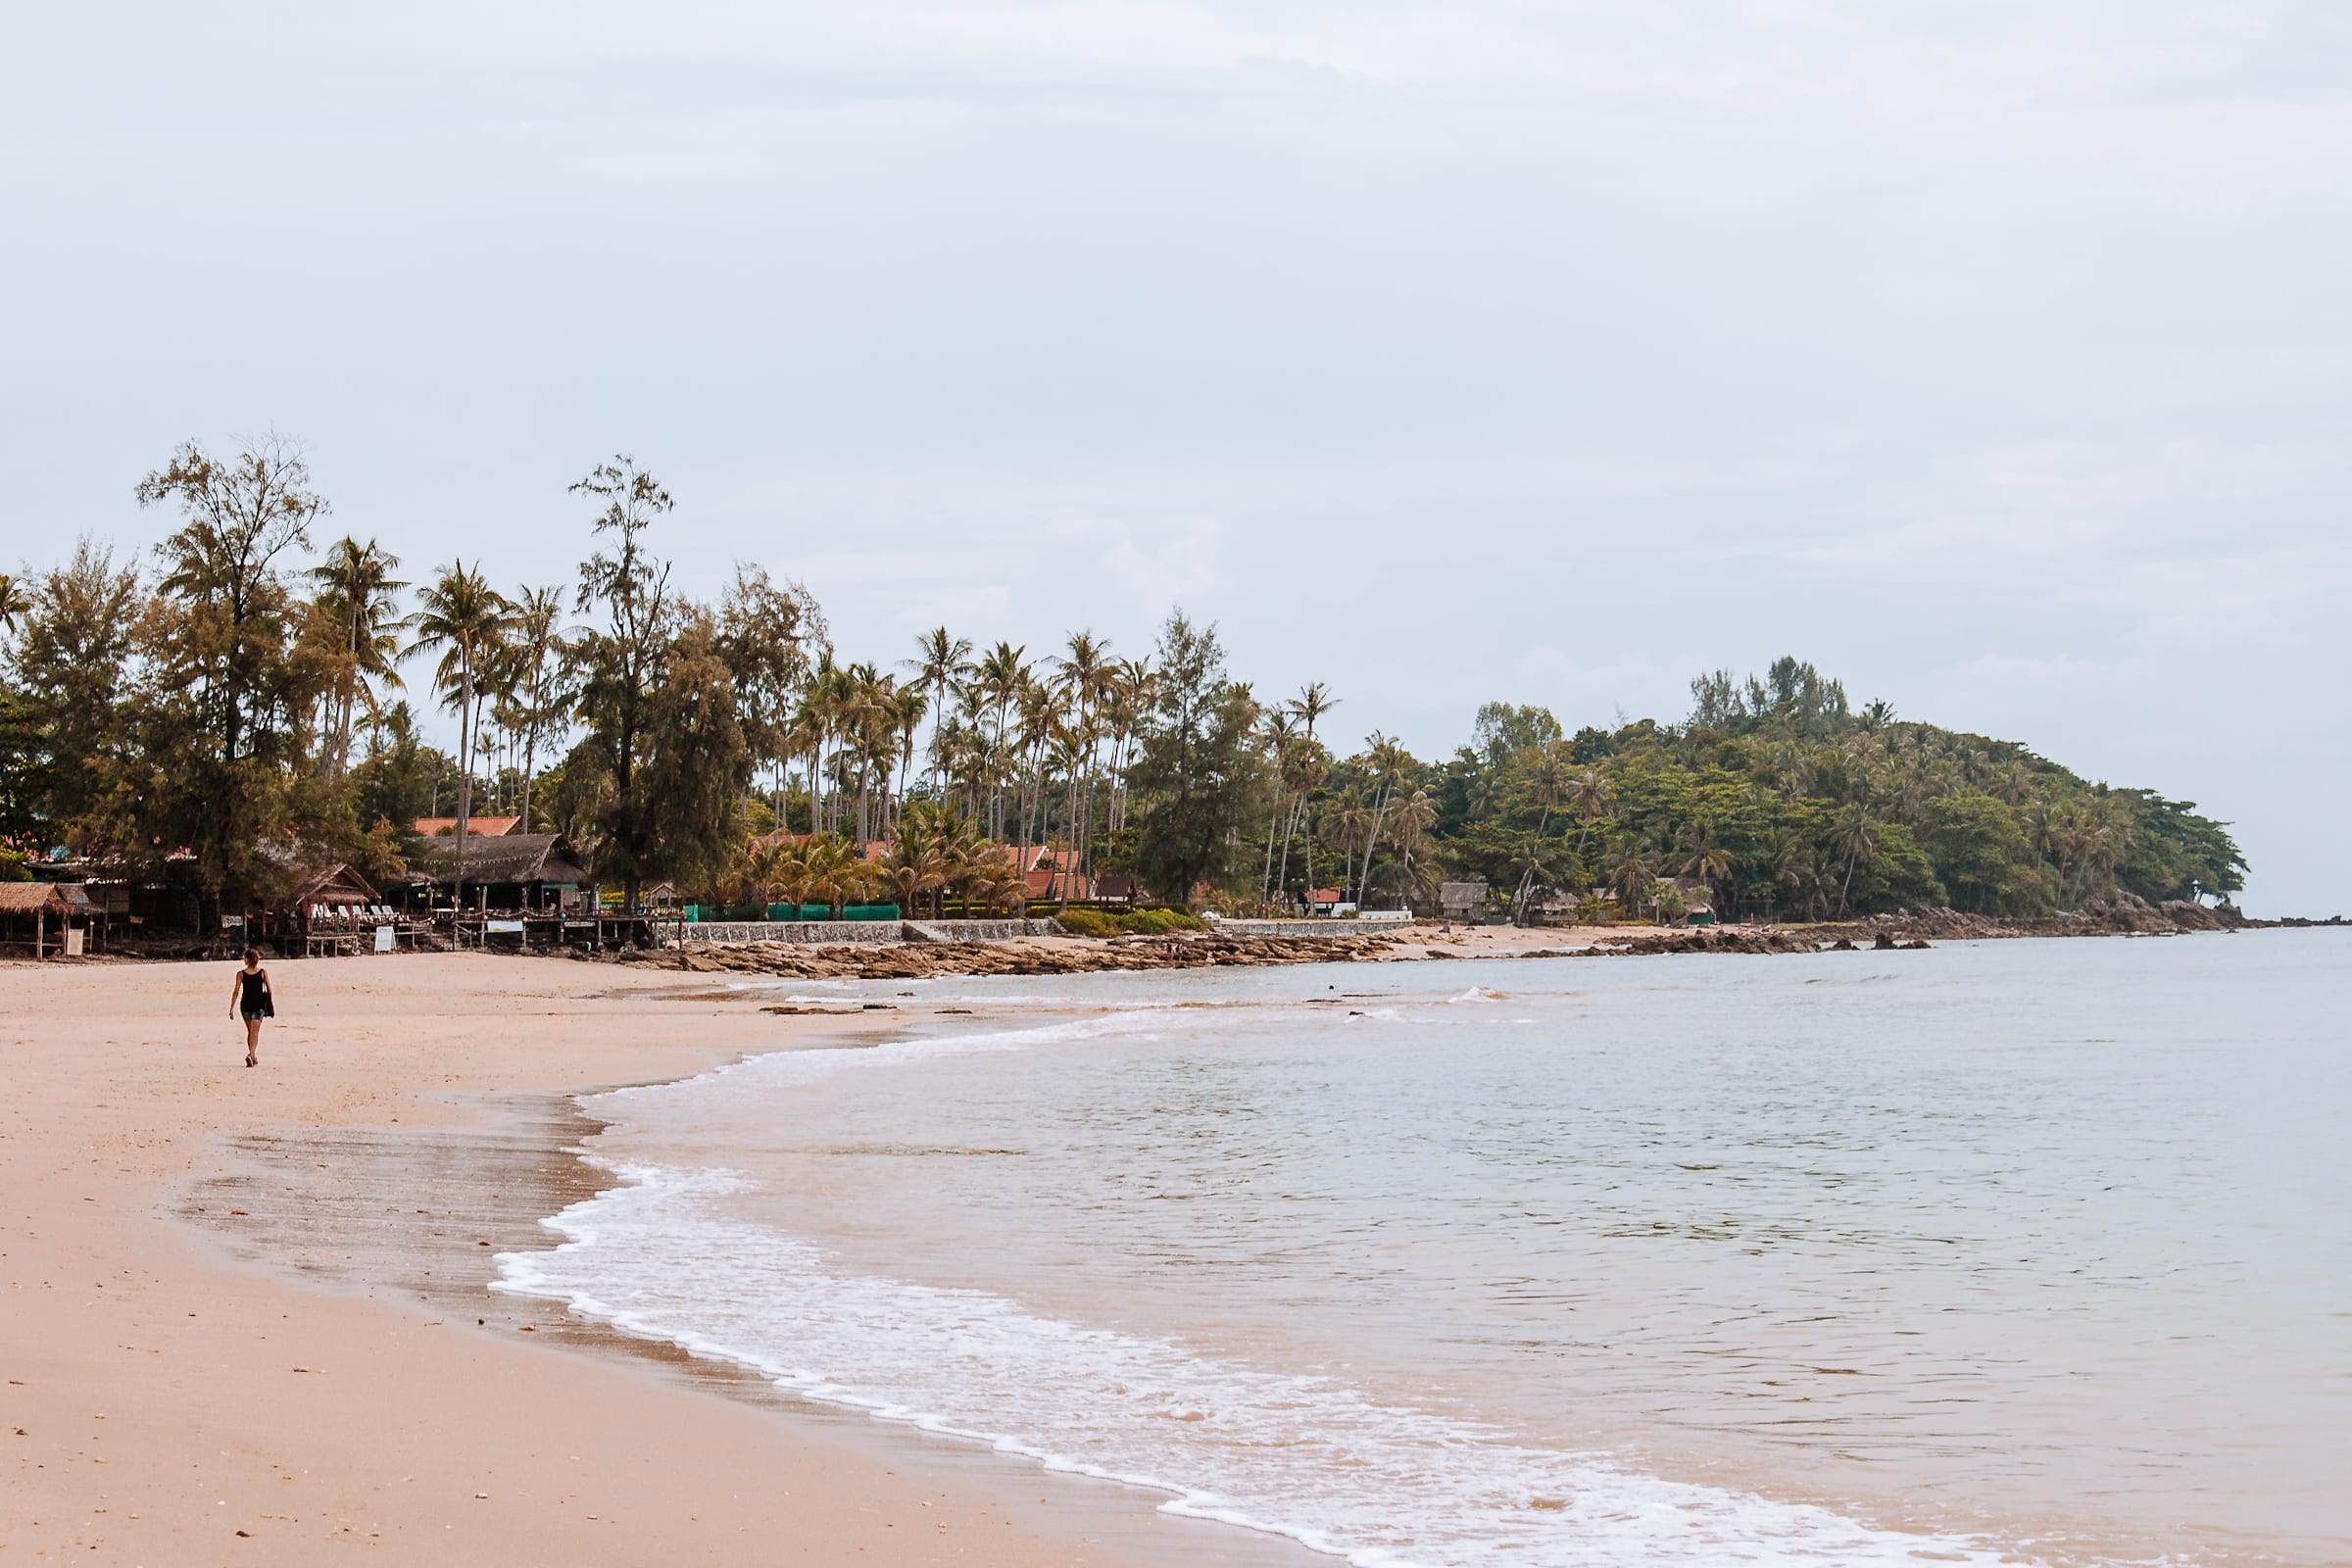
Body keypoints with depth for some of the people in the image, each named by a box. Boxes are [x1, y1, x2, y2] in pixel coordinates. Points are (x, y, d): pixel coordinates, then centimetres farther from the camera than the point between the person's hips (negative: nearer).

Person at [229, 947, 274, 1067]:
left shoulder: (241, 974, -4)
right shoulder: (263, 972, -3)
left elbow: (236, 992, -7)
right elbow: (269, 990, 1)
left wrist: (232, 1008, -5)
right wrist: (270, 1004, 16)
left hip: (245, 1005, 1)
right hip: (259, 1005, -1)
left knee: (250, 1032, 17)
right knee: (254, 1032, -4)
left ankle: (253, 1057, 25)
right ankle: (251, 1054, -25)